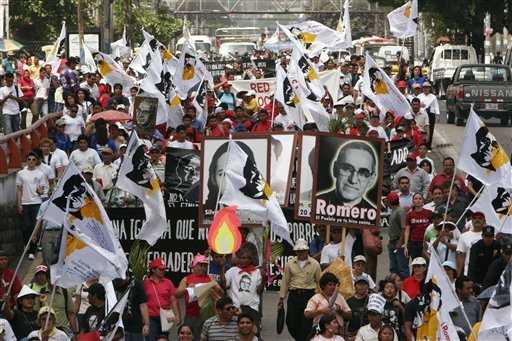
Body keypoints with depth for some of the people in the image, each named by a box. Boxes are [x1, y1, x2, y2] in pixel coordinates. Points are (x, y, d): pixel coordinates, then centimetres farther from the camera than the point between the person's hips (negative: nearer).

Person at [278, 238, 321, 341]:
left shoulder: (314, 264, 2)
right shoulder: (290, 264, 5)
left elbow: (319, 281, 6)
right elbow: (285, 281, 9)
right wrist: (281, 298, 8)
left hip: (309, 295, -2)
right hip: (294, 295, 2)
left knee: (306, 324, -3)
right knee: (291, 322, 1)